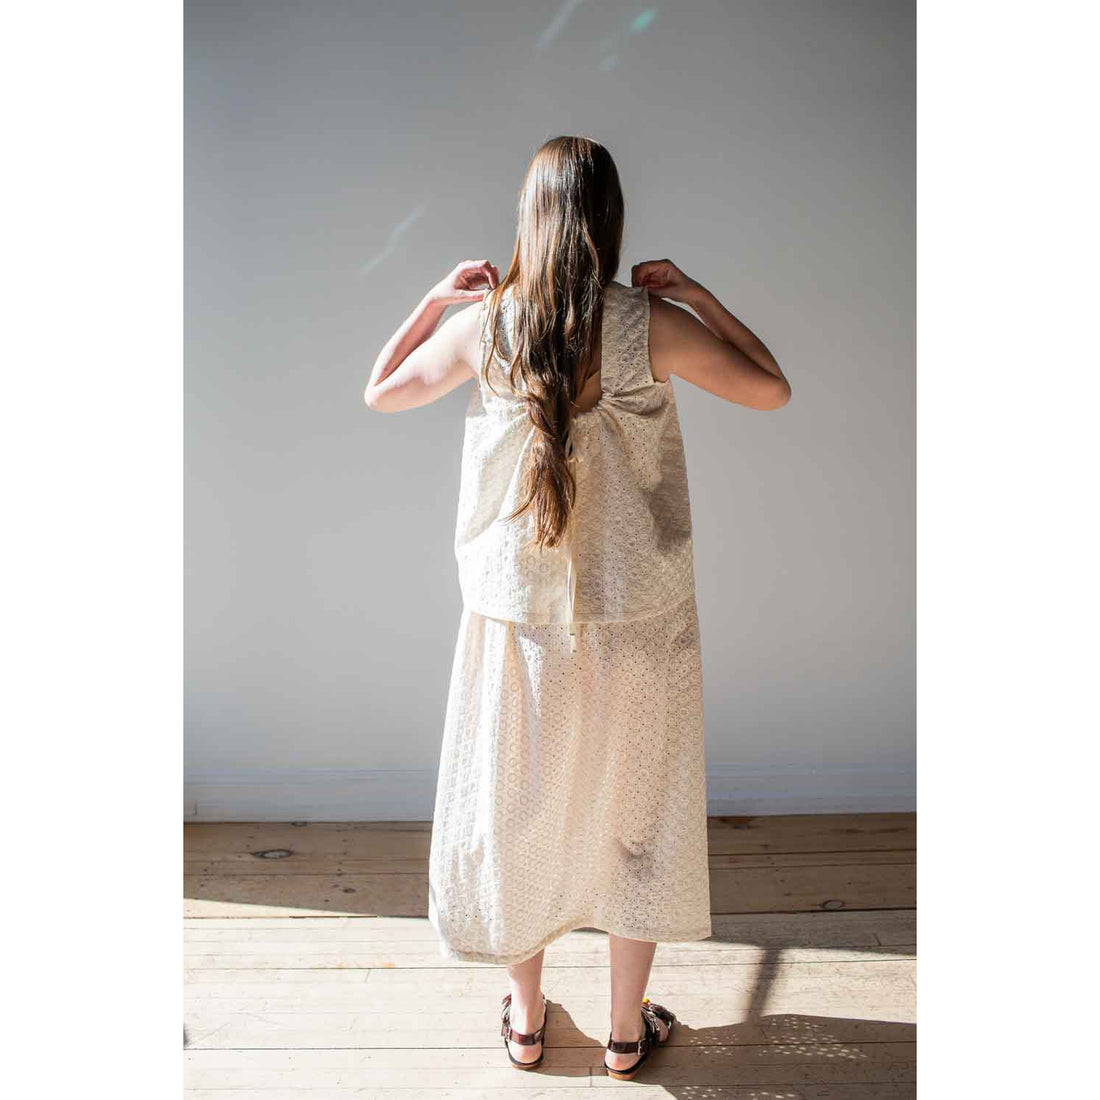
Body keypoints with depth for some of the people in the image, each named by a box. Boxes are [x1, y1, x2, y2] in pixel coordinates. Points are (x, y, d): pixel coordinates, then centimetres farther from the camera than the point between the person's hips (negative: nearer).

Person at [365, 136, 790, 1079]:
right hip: (635, 620, -1)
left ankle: (526, 1015, 38)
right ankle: (627, 1027, 34)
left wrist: (433, 299, 13)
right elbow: (772, 390, 0)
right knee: (635, 814, 17)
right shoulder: (652, 325, -12)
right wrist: (697, 295, 5)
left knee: (515, 808, 19)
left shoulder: (483, 326, -8)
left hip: (519, 619, 1)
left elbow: (379, 394, 8)